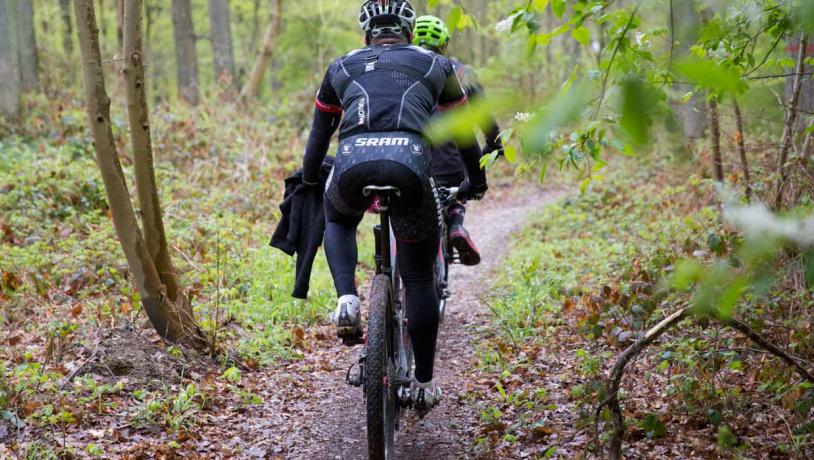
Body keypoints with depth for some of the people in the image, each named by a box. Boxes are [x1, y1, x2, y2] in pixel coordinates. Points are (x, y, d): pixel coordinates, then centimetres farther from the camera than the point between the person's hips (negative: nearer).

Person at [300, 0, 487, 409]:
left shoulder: (342, 66, 29)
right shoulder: (436, 65, 27)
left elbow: (319, 134, 37)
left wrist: (308, 183, 53)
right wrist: (476, 183, 50)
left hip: (352, 163, 1)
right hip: (409, 164, -1)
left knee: (337, 222, 36)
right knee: (419, 278, 17)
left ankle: (347, 300, 11)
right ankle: (424, 383, 20)